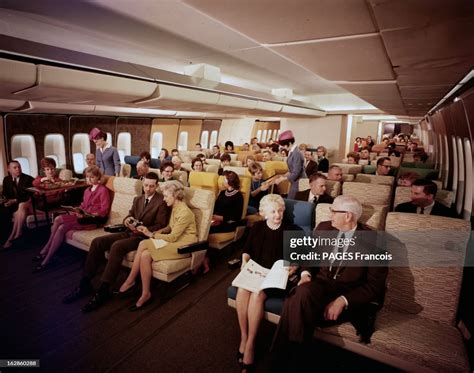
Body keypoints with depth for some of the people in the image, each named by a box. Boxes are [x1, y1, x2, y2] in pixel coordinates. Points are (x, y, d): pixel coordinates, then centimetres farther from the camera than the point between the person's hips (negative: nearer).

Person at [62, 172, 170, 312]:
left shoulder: (162, 202, -6)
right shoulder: (137, 199, 17)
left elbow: (159, 227, -11)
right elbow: (130, 215, 18)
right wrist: (127, 220, -6)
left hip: (144, 236, -7)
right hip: (129, 232, 8)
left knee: (117, 246, -32)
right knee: (97, 242, -11)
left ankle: (103, 291, -25)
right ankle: (85, 284, -5)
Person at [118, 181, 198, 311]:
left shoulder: (184, 212, -20)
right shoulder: (175, 207, 8)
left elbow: (173, 237, -19)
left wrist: (151, 234, -12)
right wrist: (158, 232, -3)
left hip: (183, 245, -8)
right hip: (174, 239, 8)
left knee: (144, 250, -22)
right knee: (145, 254, -17)